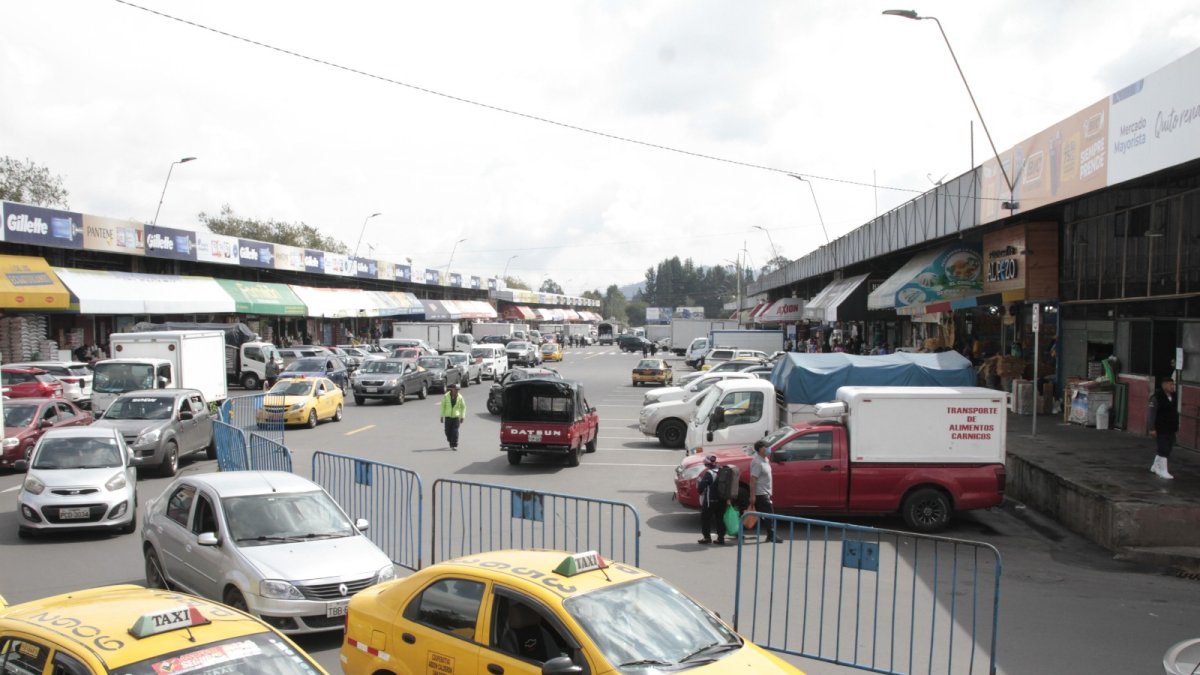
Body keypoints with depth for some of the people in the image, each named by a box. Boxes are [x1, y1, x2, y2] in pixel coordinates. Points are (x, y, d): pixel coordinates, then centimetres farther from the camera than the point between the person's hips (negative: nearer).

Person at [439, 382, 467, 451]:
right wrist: (442, 416, -1)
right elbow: (443, 406, 1)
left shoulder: (460, 397, -5)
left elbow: (463, 407, 6)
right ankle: (451, 442, 33)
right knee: (448, 431, 6)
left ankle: (454, 445, -1)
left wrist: (462, 416, 1)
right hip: (448, 416, 1)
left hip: (456, 417, -1)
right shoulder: (446, 396, -6)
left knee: (455, 432, -8)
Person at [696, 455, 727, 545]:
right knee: (720, 519, 12)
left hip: (710, 501, -7)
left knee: (705, 518, 6)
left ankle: (707, 537, 5)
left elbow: (702, 486, -19)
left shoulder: (709, 473, -15)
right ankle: (721, 538, 12)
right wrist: (727, 499, 15)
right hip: (722, 500, 7)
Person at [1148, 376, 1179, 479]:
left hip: (1171, 429, 8)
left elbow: (1175, 413, 16)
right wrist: (1152, 428, -18)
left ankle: (1155, 467, 28)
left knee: (1167, 449, 14)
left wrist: (1176, 427, 17)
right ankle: (1163, 471, -1)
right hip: (1161, 429, -8)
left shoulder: (1173, 397, 8)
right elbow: (1152, 414, -15)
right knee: (1163, 449, -7)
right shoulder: (1156, 397, -14)